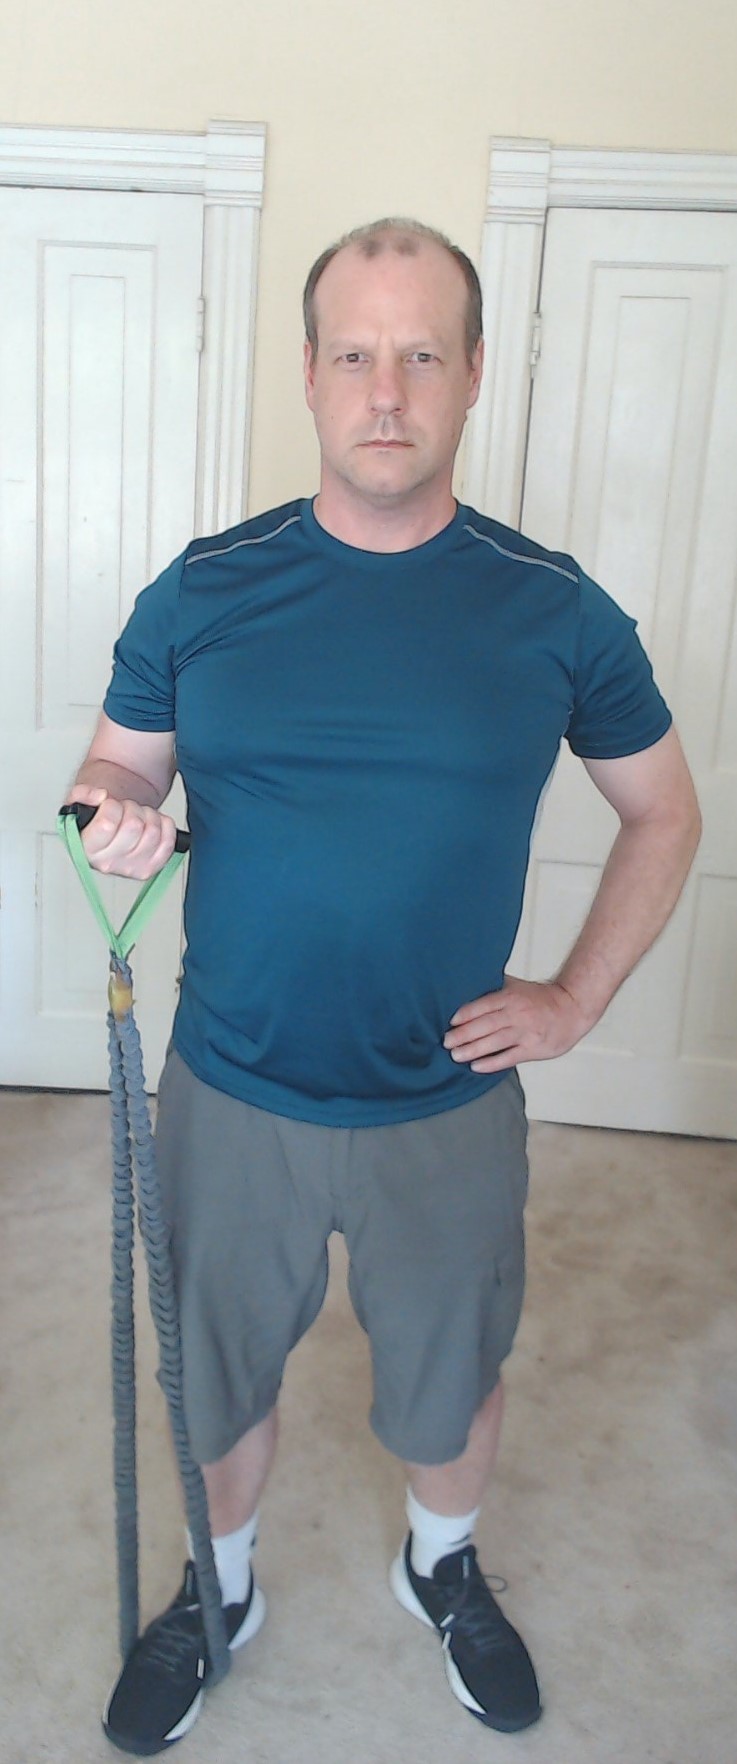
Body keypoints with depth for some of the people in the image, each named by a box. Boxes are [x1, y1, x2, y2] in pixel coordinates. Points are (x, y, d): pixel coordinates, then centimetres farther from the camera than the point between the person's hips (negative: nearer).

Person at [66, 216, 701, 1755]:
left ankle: (444, 1568, 56)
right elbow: (114, 775, 4)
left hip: (450, 1103, 0)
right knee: (221, 1371, 21)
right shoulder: (203, 592, -7)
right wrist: (114, 820, -20)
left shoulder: (553, 609, -8)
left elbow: (663, 815, 4)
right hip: (232, 1097, 1)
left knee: (452, 1377, 22)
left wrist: (575, 1001, -3)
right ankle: (220, 1591, 52)